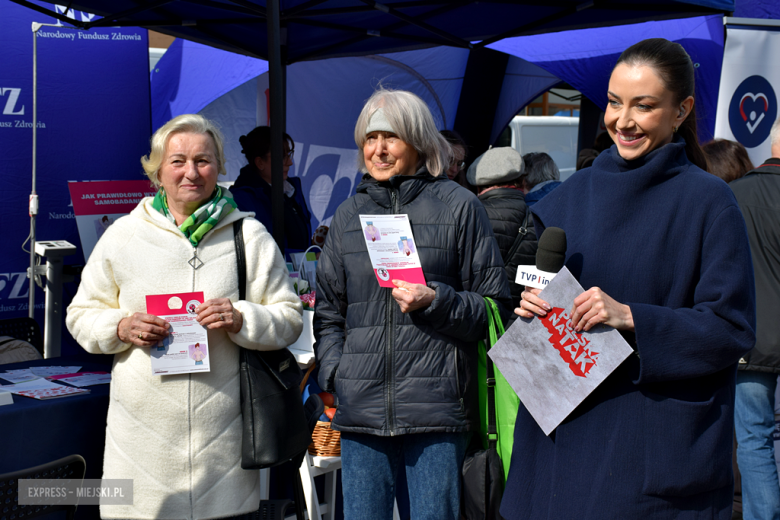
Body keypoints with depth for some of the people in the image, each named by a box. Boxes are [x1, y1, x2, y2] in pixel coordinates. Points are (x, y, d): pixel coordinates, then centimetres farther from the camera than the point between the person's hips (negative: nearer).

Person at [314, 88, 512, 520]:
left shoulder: (458, 206, 2)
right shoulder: (348, 214, 14)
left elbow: (495, 307, 2)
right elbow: (328, 310, 20)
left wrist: (435, 301, -14)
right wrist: (334, 372, 5)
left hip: (436, 405, -3)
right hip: (361, 407, 4)